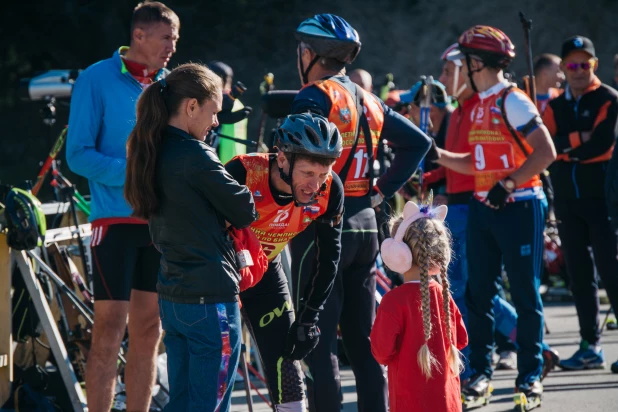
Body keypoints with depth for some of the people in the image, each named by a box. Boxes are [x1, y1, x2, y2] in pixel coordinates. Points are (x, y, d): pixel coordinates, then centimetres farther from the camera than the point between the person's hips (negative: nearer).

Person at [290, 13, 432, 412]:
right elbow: (419, 143, 17)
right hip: (366, 225, 7)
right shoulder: (370, 102, 14)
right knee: (363, 340, 12)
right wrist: (382, 190, 14)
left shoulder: (317, 95, -9)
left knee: (318, 342, -4)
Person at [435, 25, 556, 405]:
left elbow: (546, 152, -18)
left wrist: (508, 184, -21)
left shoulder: (512, 102, -12)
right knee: (479, 292, 7)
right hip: (483, 208, 8)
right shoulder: (479, 106, 14)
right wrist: (436, 155, 11)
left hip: (519, 207, -8)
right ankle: (481, 371, 13)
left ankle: (530, 374, 5)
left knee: (525, 293, -1)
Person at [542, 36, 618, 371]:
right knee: (579, 274, 7)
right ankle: (590, 346, 11)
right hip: (566, 201, 5)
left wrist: (564, 150, -6)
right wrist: (578, 140, -13)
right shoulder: (555, 107, 13)